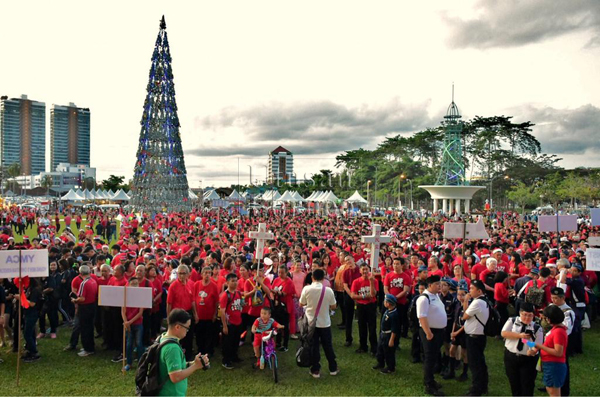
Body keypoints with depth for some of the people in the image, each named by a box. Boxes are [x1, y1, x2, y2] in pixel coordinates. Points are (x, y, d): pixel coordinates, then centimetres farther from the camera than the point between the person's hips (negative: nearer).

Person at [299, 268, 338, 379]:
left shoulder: (307, 289, -14)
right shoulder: (328, 290, -12)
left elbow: (301, 304, -2)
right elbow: (333, 307, -2)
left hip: (311, 322, -1)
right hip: (325, 322, 1)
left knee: (314, 346, 9)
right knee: (328, 346, 15)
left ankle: (315, 370, 14)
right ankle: (333, 368, 25)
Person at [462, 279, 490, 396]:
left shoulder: (477, 302, -22)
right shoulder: (484, 301, 11)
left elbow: (465, 316, -14)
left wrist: (466, 301, -3)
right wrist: (466, 301, 2)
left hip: (474, 336, -10)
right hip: (480, 335, 10)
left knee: (474, 363, -1)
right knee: (480, 361, 18)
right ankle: (482, 386, 28)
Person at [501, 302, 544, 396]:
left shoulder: (537, 328, -3)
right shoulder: (512, 321, 0)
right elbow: (503, 333, -12)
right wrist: (520, 335, -20)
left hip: (528, 359, -1)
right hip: (511, 357, 2)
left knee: (527, 386, 3)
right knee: (514, 384, 15)